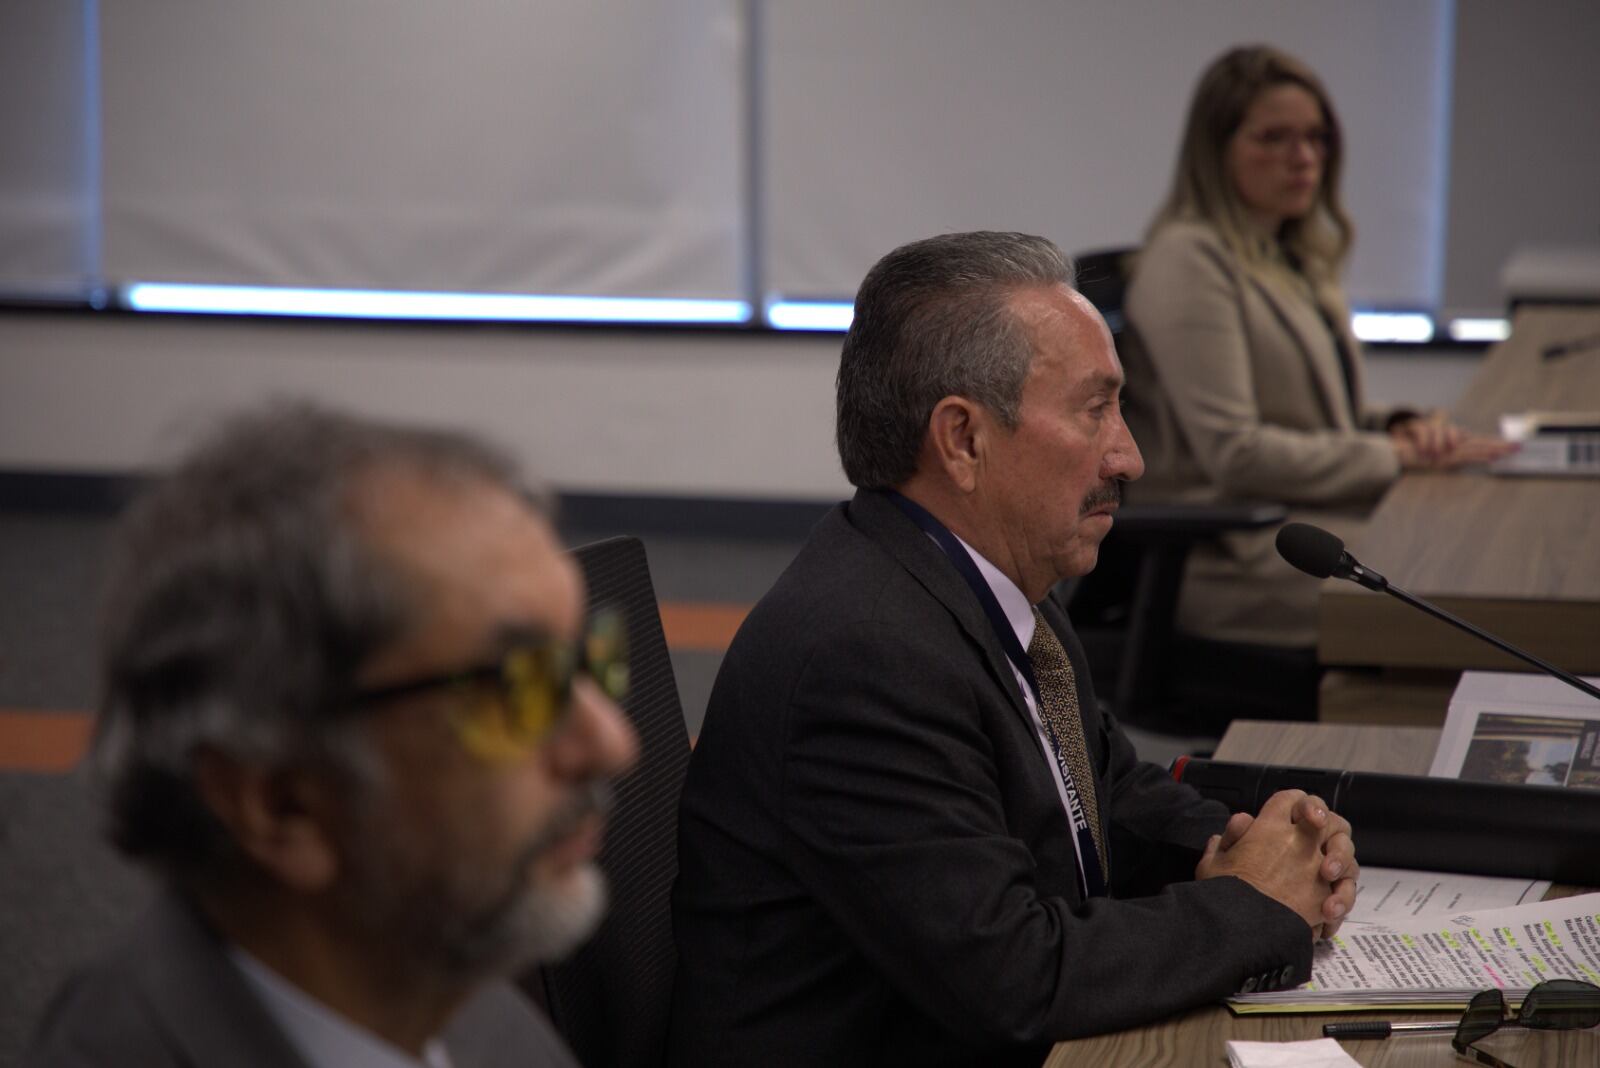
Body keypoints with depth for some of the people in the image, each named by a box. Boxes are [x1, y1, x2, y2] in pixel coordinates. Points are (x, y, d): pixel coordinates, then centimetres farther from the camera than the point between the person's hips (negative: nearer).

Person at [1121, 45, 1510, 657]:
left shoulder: (1295, 257, 19)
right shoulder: (1188, 260, -10)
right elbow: (1233, 454, -16)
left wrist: (1399, 427, 3)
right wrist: (1396, 454, -12)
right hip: (1233, 555, -9)